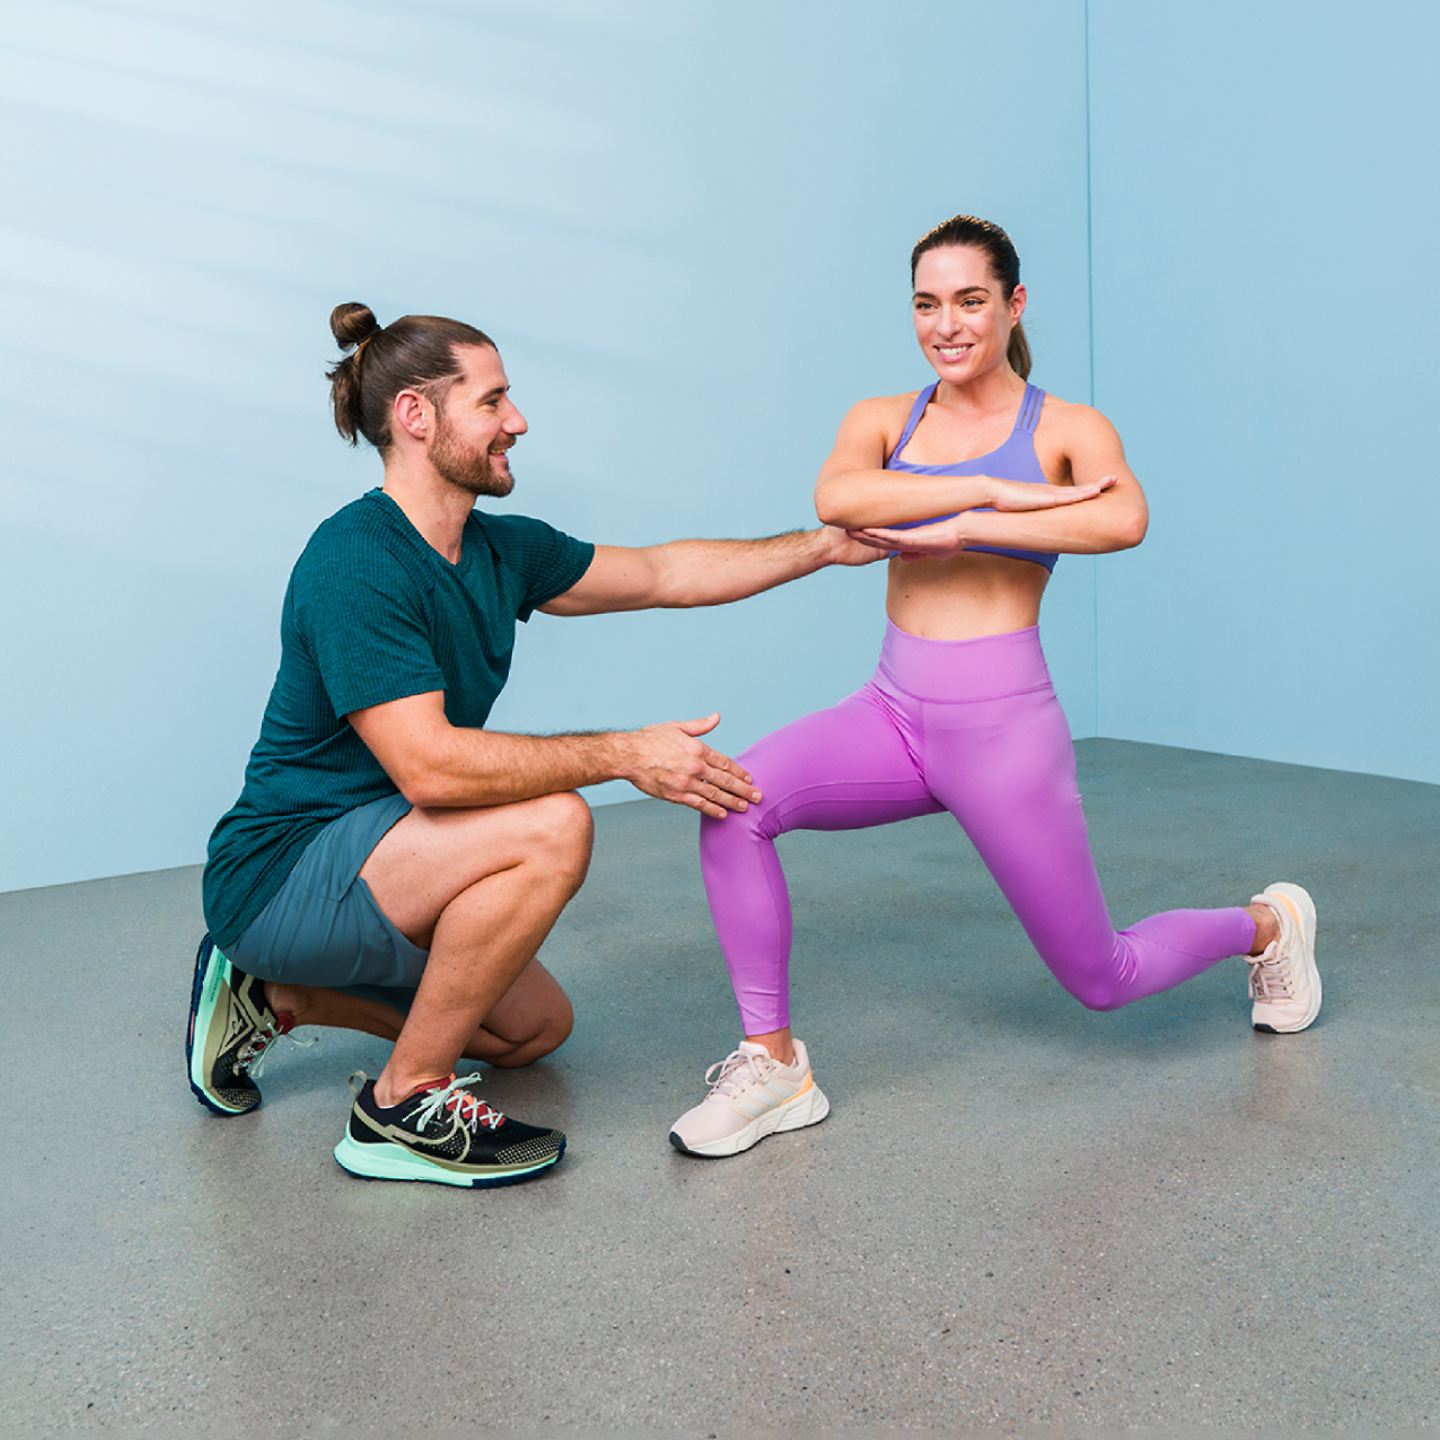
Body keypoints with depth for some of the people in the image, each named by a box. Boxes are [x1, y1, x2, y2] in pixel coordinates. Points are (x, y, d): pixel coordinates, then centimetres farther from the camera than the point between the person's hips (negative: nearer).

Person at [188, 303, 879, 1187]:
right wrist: (627, 756, -27)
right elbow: (429, 766, -32)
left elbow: (664, 574, 13)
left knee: (535, 1026, 21)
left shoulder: (500, 550, 3)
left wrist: (829, 545, 14)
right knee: (549, 828, -29)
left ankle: (274, 997, 22)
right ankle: (404, 1106, -14)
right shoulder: (356, 564, -24)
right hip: (279, 873, -9)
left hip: (353, 880, 9)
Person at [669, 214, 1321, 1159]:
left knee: (1101, 980, 9)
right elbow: (836, 496, -20)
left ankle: (1266, 924, 42)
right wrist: (993, 489, -25)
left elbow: (1124, 521, -28)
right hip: (893, 714, 3)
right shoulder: (884, 420, 4)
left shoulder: (1067, 430, -4)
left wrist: (960, 530, -27)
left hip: (1003, 727, -3)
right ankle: (774, 1067, -9)